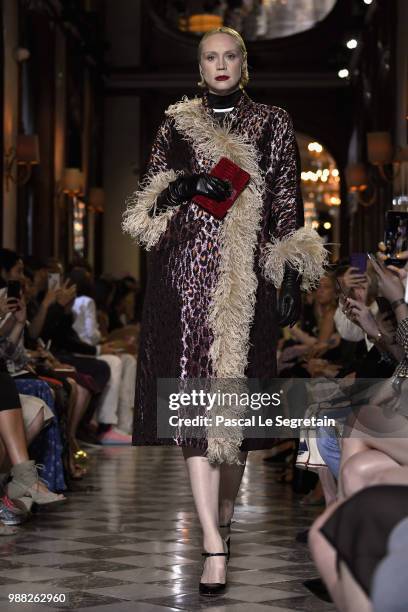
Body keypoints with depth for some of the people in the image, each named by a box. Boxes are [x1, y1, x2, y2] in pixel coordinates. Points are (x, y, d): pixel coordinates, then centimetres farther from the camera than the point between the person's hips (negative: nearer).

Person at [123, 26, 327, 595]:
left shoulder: (273, 124, 11)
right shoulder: (177, 125, 13)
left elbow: (287, 205, 7)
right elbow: (146, 202, 12)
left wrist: (291, 275, -2)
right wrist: (182, 190, -9)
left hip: (248, 278, 0)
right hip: (187, 271, 0)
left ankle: (224, 517, 23)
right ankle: (215, 548, -15)